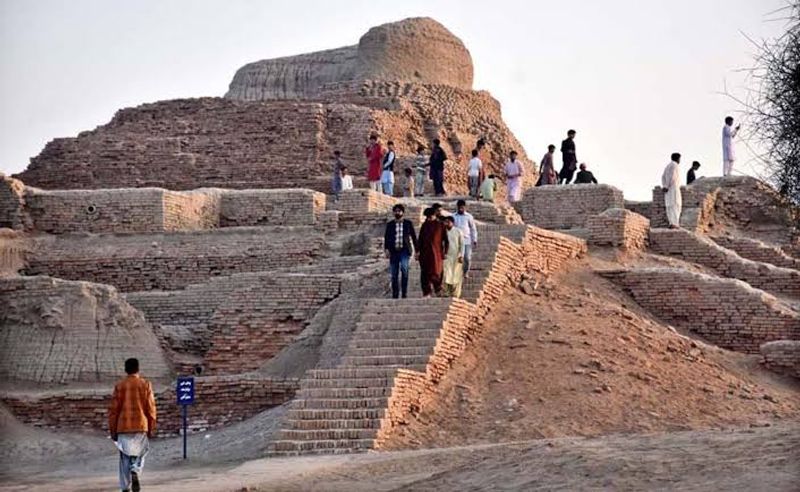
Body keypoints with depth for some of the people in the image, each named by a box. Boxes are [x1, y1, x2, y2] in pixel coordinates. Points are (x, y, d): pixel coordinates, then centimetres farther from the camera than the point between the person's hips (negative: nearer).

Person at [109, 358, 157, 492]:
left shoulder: (119, 386, 0)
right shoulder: (145, 385, -1)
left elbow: (113, 410, 0)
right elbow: (151, 408, 0)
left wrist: (112, 430, 8)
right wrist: (151, 428, 9)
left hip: (123, 427, 0)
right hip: (141, 426, 0)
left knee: (125, 458, 8)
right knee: (139, 455, 12)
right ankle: (135, 473, -16)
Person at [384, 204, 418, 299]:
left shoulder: (408, 223, 9)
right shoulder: (390, 224, 11)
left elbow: (414, 237, 12)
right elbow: (386, 237, 6)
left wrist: (417, 250, 8)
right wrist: (386, 249, -9)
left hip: (404, 251, -2)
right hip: (394, 251, 2)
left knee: (404, 267, -26)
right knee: (394, 274, 1)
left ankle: (404, 292, -20)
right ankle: (395, 295, 10)